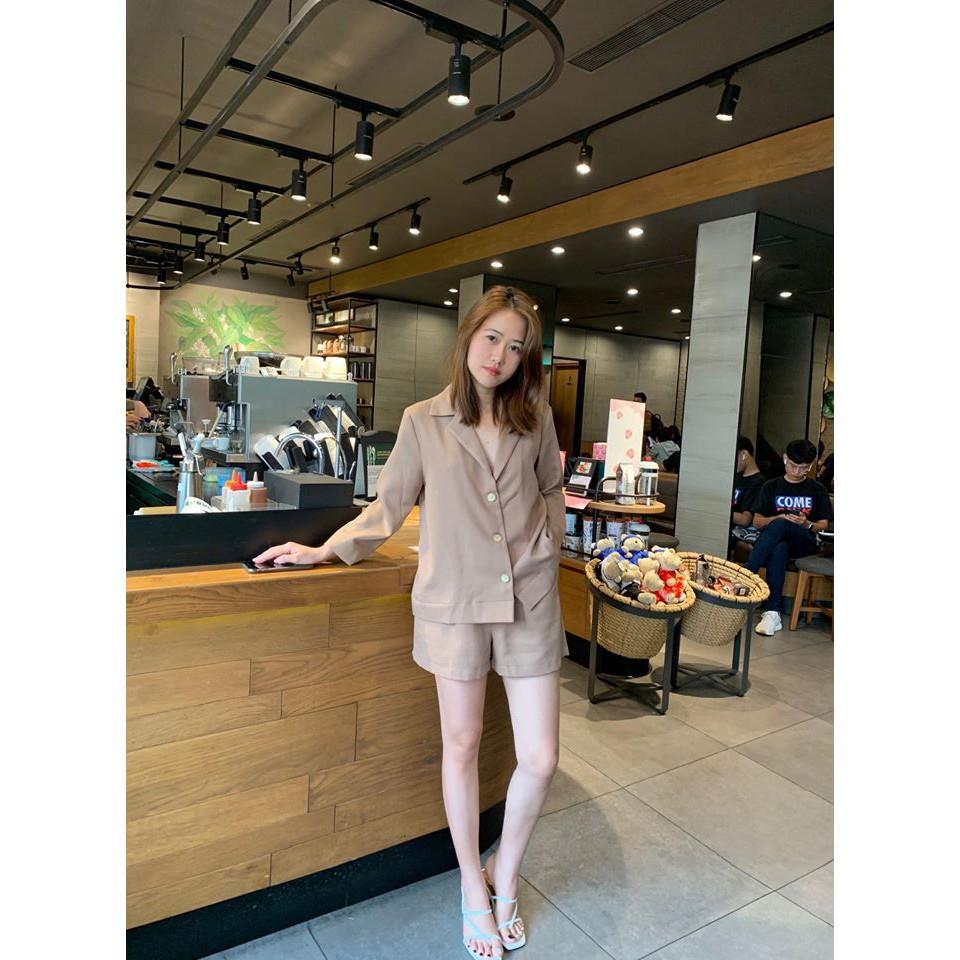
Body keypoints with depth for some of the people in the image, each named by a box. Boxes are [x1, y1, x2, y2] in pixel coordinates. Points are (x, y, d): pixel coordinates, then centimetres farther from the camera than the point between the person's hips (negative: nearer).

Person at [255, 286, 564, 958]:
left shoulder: (536, 418, 3)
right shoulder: (424, 422, -1)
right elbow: (389, 507, 6)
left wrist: (548, 548, 8)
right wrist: (324, 552, 2)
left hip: (531, 602, 2)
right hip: (456, 601, -1)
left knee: (541, 759, 5)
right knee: (462, 746, 12)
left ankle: (506, 872, 34)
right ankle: (473, 885, 37)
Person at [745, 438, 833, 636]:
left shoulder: (817, 490, 15)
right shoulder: (771, 487, 15)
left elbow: (823, 525, 11)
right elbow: (757, 521, 10)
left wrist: (807, 524, -13)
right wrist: (776, 518, -11)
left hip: (804, 543, -1)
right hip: (775, 540, 1)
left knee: (779, 526, -36)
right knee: (779, 550, -39)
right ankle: (772, 613, -45)